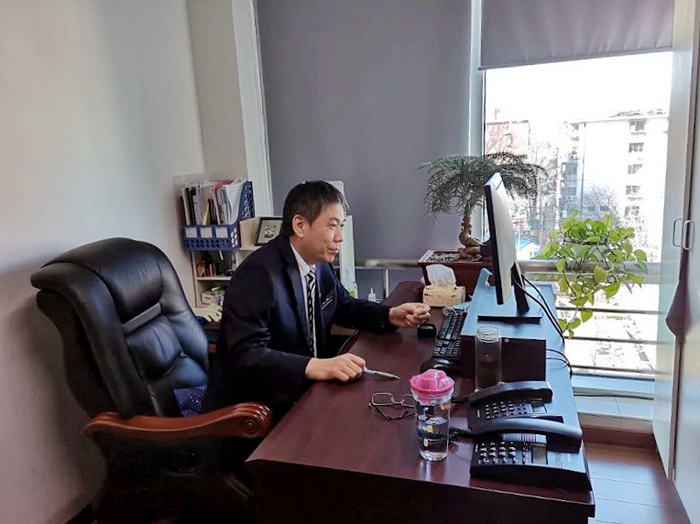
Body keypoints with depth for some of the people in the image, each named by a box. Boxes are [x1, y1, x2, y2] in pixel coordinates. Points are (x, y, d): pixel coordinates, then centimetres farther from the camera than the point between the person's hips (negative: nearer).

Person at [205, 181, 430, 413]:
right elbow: (246, 355, -28)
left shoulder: (320, 264, 1)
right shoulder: (258, 274, -22)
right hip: (253, 406, -8)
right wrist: (315, 367, -40)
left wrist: (391, 316, 0)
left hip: (303, 392, 8)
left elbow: (344, 306, 17)